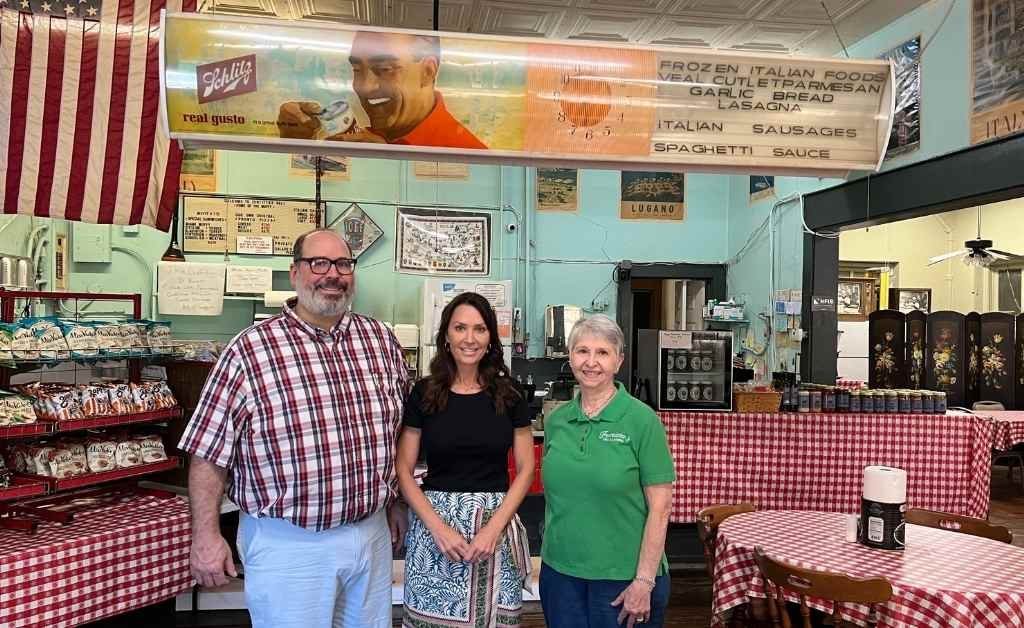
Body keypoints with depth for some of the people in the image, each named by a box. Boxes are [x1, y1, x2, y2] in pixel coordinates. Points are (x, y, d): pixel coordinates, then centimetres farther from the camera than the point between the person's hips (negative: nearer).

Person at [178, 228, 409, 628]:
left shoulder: (381, 341, 2)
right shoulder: (250, 351, -11)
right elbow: (208, 453, -8)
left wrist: (395, 502, 15)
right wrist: (206, 537, -9)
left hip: (372, 533, 4)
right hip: (286, 542, -4)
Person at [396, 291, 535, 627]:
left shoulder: (510, 395, 2)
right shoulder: (423, 393, 0)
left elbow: (525, 469, 3)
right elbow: (403, 470, 0)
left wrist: (494, 527, -9)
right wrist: (438, 527, -11)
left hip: (497, 520, 1)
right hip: (434, 520, 0)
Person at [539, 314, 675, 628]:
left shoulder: (642, 420, -10)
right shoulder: (556, 420, 2)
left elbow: (659, 507, -11)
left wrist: (644, 581, -13)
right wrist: (550, 552, 10)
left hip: (623, 577, -4)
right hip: (559, 573, 4)